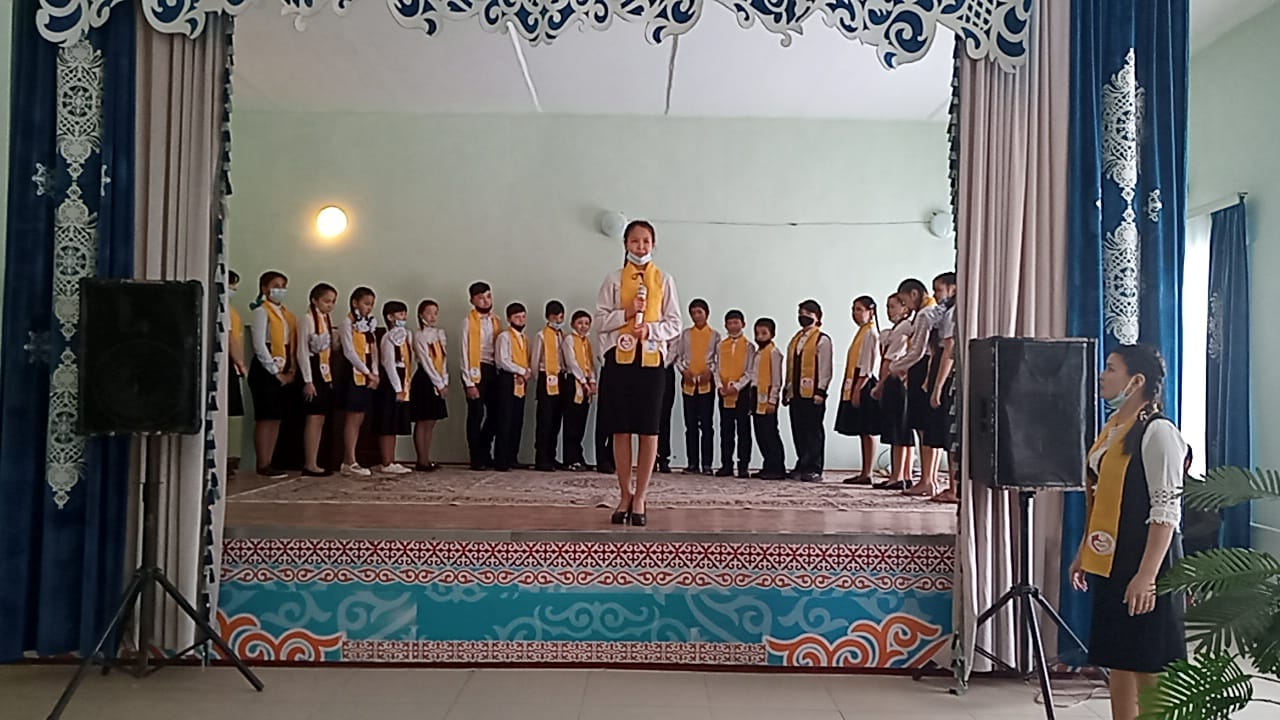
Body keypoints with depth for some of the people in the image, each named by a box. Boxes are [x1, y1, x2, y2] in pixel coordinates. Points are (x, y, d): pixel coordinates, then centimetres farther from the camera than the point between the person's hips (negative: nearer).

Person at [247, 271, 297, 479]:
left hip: (283, 371, 7)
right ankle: (262, 465, -2)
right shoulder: (262, 310, -4)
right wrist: (275, 371, -12)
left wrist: (291, 369, 1)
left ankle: (269, 462, 11)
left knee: (277, 418, 7)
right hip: (265, 369, -7)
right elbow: (259, 344, -12)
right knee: (265, 418, -6)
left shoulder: (286, 314, 17)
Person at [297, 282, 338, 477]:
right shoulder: (308, 319, -8)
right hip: (313, 372, -8)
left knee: (320, 419, 7)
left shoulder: (326, 320, 15)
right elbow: (302, 352, -12)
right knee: (313, 418, -8)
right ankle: (309, 465, -5)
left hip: (325, 373, 8)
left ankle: (313, 463, 10)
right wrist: (308, 381, -16)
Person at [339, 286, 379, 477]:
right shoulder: (348, 322, -5)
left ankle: (347, 461, 10)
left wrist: (375, 373, 0)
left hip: (367, 377, 7)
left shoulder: (370, 323, 16)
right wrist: (366, 372, -13)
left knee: (359, 419, 6)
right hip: (354, 374, -7)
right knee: (352, 419, -6)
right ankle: (351, 462, -4)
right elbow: (349, 351, -13)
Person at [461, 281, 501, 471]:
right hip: (477, 371, -5)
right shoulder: (469, 321, -4)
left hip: (493, 370, 6)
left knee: (495, 413, 9)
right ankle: (476, 459, 9)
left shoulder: (495, 320, 12)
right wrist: (469, 382, -12)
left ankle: (485, 453, 24)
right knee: (476, 415, 0)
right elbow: (465, 353, -8)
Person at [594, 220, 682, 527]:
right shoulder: (614, 279, 5)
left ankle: (640, 497, 10)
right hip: (619, 358, 0)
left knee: (649, 431, 1)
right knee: (620, 430, 3)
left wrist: (651, 329, -14)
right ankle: (625, 495, 15)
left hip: (652, 359, 0)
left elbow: (674, 323, 4)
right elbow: (600, 319, 2)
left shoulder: (664, 280, 6)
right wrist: (627, 313, -13)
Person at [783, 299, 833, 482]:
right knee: (798, 431, 9)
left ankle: (814, 469, 1)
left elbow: (825, 369, -8)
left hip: (812, 393, -7)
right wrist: (787, 389, 16)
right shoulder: (795, 340, 18)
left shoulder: (822, 340, -3)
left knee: (813, 431, -3)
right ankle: (802, 466, 18)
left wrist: (820, 391, -15)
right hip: (796, 393, 7)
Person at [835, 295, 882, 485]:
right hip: (857, 386, 10)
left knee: (867, 432, -6)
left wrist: (858, 388, -20)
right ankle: (865, 473, 14)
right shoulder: (862, 332, 17)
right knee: (863, 432, 10)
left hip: (865, 387, -10)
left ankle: (867, 474, -2)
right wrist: (853, 388, 15)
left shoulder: (871, 333, -11)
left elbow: (869, 365, -17)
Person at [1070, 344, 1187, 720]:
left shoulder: (1157, 432, -15)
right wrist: (1083, 552, 18)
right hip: (1109, 563, 8)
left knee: (1147, 664, 1)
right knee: (1118, 660, 15)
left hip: (1143, 565, -8)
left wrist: (1147, 575, -23)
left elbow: (1166, 511, -19)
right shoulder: (1111, 427, 11)